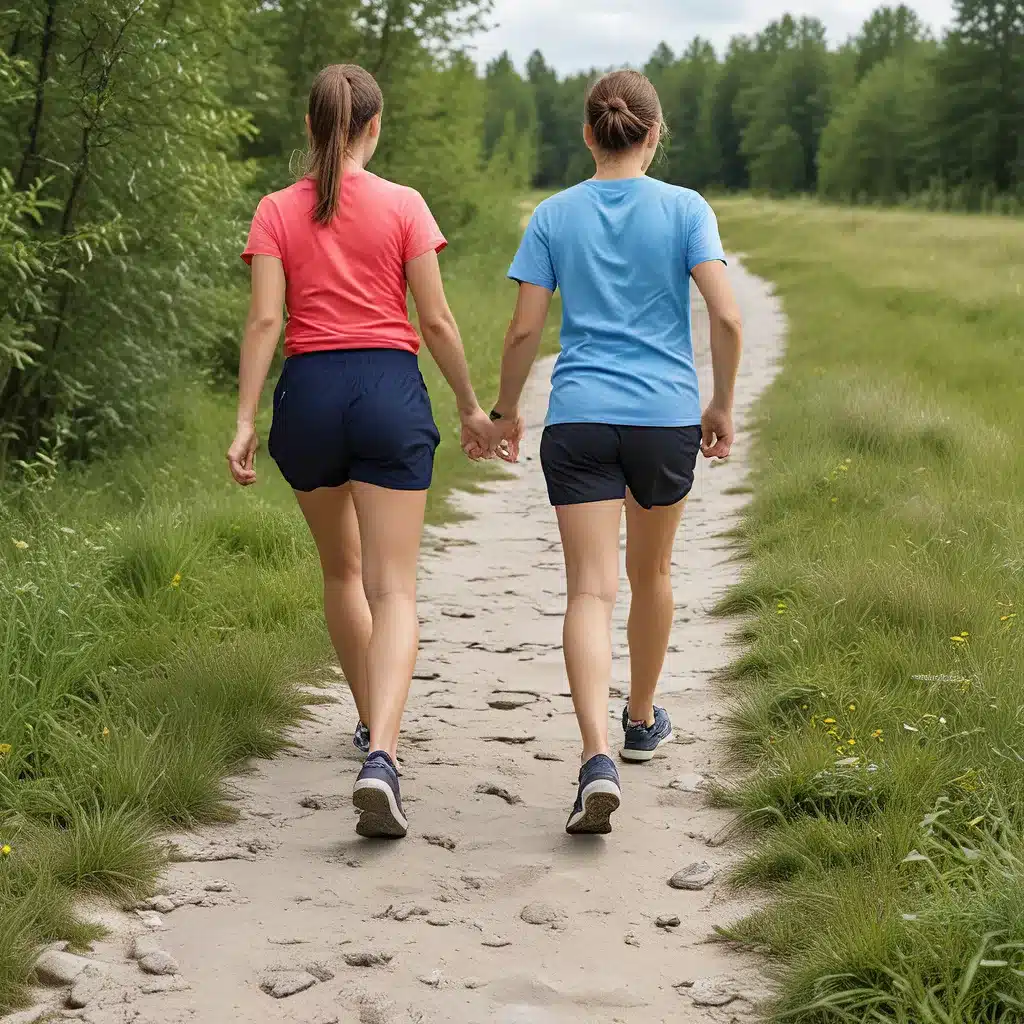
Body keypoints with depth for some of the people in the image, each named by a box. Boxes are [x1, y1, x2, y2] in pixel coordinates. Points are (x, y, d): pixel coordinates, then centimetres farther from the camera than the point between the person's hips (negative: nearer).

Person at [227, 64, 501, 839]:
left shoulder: (277, 212, 3)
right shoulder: (403, 206, -1)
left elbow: (264, 320, -6)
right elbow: (436, 319, -2)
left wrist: (246, 421, -5)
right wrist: (471, 406, 9)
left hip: (309, 394, 2)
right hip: (390, 392, -2)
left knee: (340, 568, 24)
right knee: (393, 590, -4)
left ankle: (373, 721, 36)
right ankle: (381, 755, -23)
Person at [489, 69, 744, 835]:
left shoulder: (554, 216, 2)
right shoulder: (686, 210, -1)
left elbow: (525, 329, 0)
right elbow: (727, 319, -9)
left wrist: (505, 410, 14)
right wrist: (723, 405, 5)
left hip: (578, 420, 0)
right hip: (666, 418, 1)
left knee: (591, 592, -5)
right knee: (651, 575, 21)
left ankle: (598, 757, -23)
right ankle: (642, 720, 40)